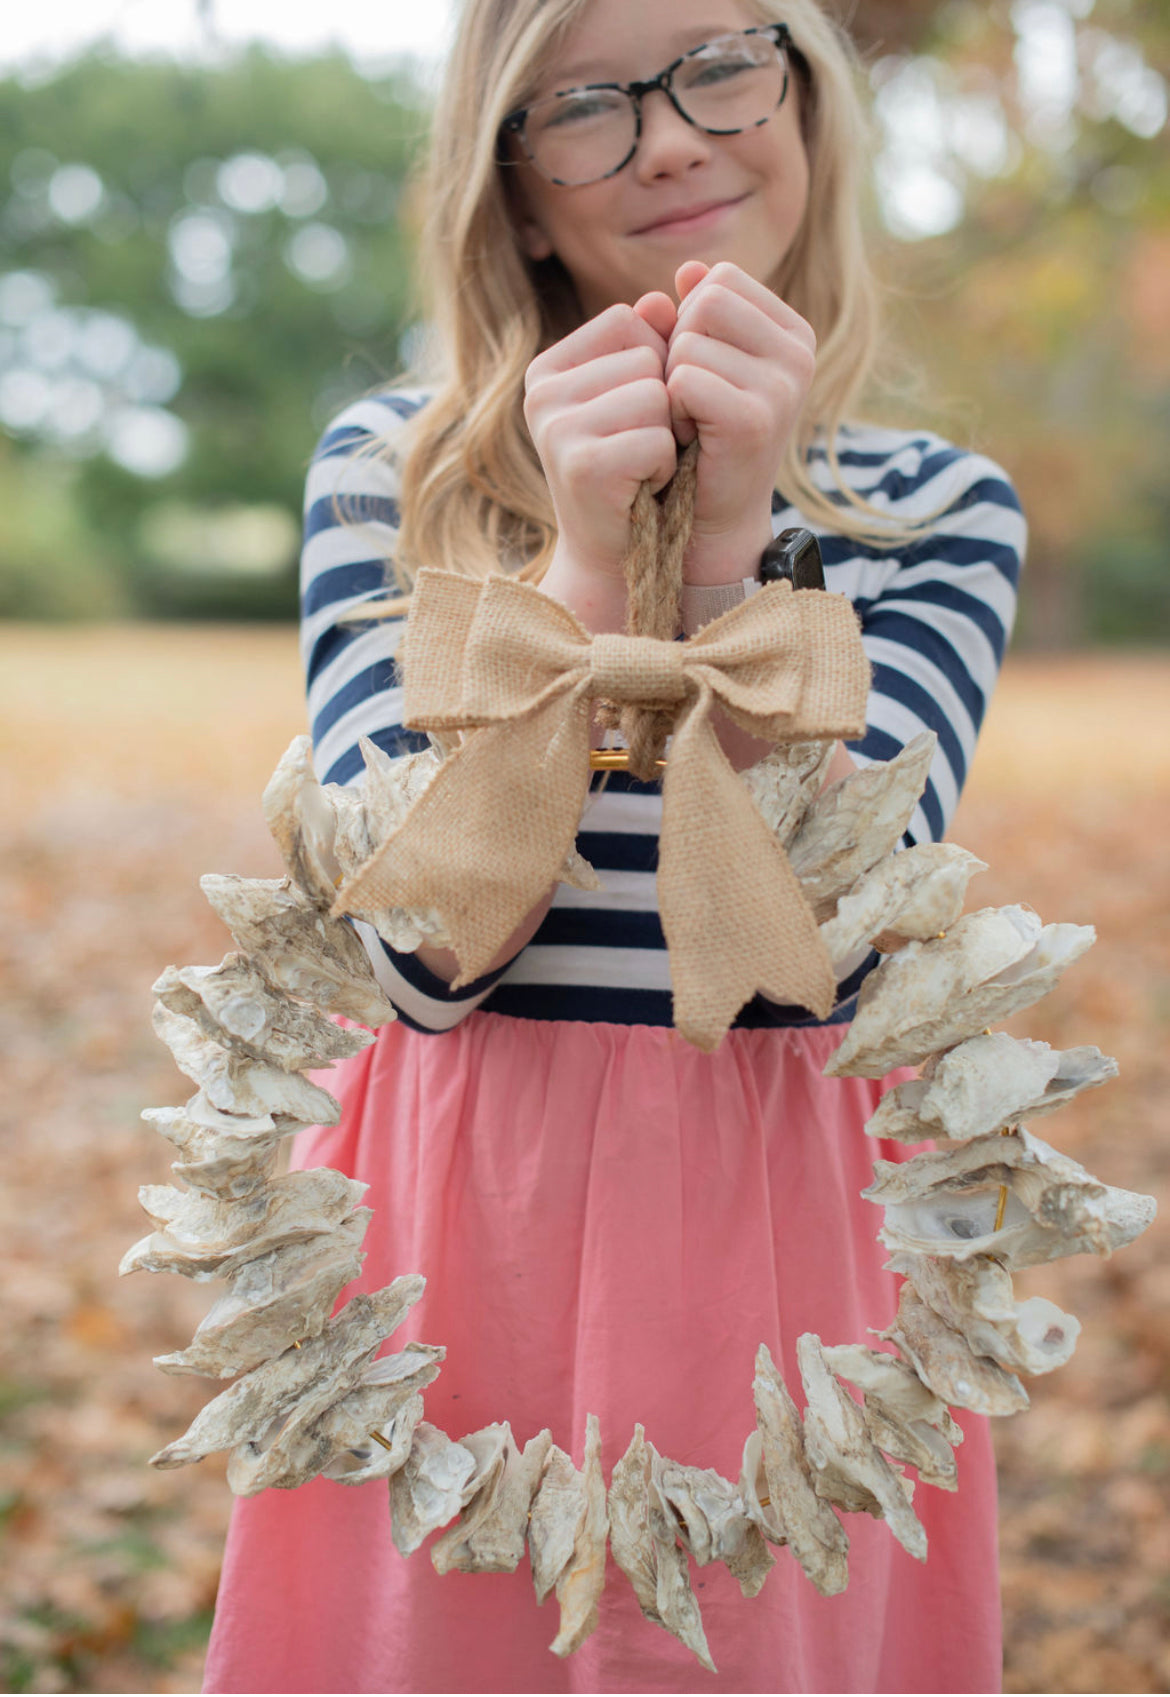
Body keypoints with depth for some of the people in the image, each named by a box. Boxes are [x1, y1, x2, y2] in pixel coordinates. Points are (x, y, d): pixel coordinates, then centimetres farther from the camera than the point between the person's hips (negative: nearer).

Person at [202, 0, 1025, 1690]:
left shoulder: (936, 508, 1)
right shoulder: (387, 470, -1)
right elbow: (430, 954, -12)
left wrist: (728, 544, -21)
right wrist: (589, 563, -20)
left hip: (784, 1233, 1)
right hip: (461, 1229, 0)